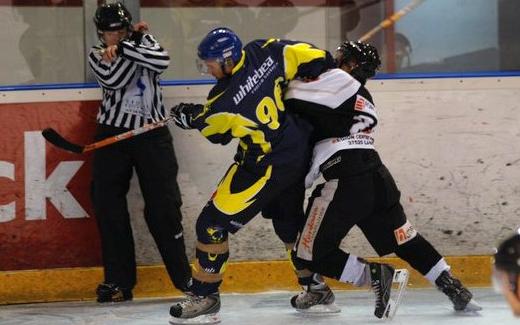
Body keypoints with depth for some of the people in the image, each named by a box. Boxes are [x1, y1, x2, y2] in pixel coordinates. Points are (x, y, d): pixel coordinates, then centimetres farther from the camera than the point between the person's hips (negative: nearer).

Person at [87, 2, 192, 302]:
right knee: (108, 207, -3)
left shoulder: (144, 41, 4)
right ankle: (119, 281, 4)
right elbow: (114, 80, -16)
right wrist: (135, 40, -13)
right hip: (112, 134, 1)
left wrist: (125, 47, -22)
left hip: (152, 134, -1)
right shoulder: (97, 56, 5)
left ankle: (183, 276, 6)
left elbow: (162, 61, -19)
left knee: (164, 205, -4)